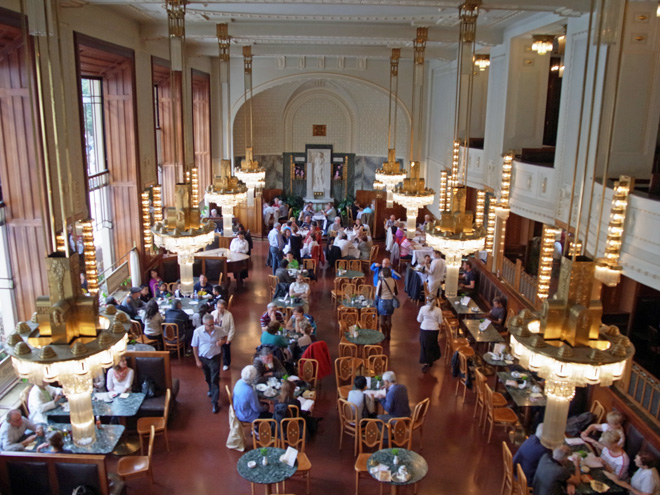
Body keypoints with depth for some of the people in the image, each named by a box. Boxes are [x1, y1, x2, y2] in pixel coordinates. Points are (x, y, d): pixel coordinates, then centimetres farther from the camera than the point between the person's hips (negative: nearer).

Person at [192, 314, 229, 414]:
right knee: (207, 378, 24)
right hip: (203, 358, 2)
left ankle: (215, 402, 3)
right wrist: (197, 360, -5)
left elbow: (225, 337, 5)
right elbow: (195, 347, -7)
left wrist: (222, 341, -19)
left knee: (215, 380, -5)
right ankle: (211, 389, 55)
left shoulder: (219, 330, -18)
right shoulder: (197, 331, -20)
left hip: (215, 358, -2)